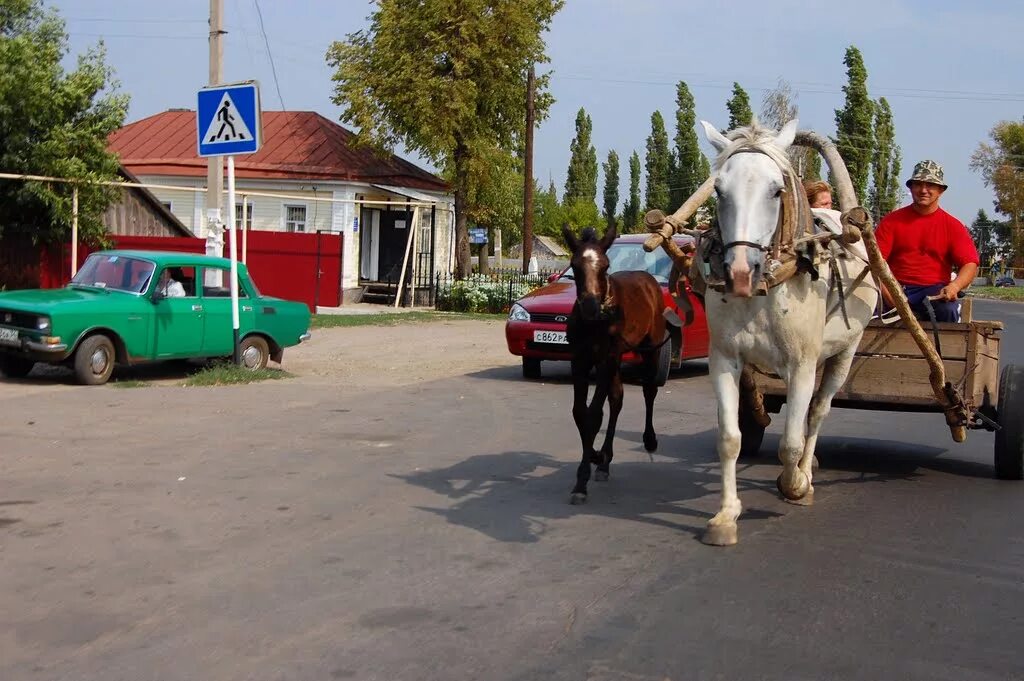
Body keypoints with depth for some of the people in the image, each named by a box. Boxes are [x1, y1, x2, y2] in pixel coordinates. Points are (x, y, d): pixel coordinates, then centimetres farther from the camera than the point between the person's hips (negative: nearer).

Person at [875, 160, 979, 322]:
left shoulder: (953, 226, 9)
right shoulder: (892, 220, 8)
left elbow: (970, 264, 1)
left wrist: (954, 286, -21)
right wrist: (887, 291, -19)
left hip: (935, 290, 0)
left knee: (948, 310, -34)